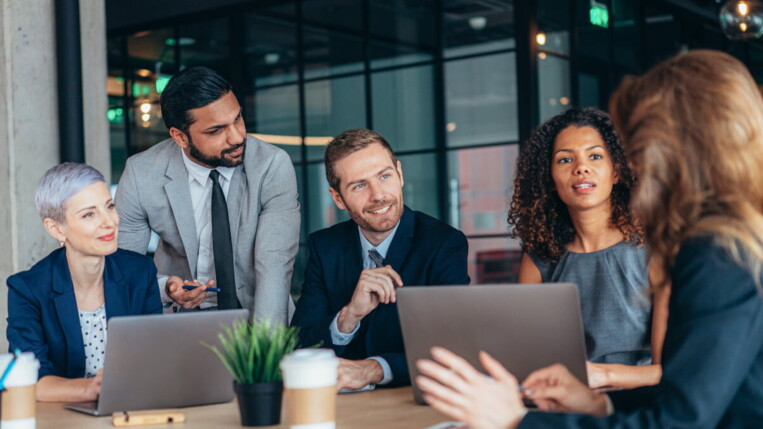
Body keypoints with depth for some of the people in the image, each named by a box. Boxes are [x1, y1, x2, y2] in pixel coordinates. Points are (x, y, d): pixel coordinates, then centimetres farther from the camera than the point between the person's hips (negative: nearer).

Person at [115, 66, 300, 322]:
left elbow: (275, 265, -21)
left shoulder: (273, 166, -15)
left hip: (254, 311, -1)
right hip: (178, 314, 1)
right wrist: (164, 288, -24)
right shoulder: (140, 174, -11)